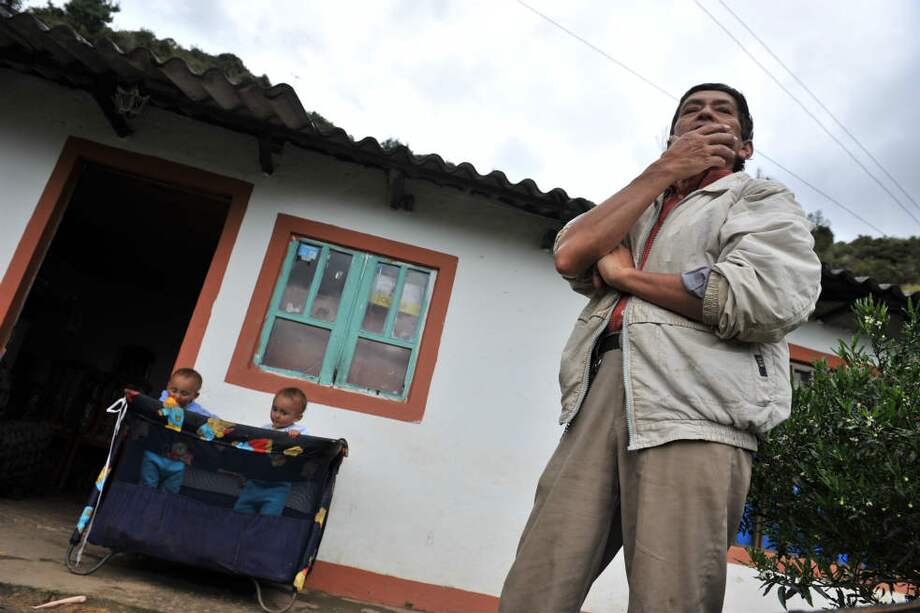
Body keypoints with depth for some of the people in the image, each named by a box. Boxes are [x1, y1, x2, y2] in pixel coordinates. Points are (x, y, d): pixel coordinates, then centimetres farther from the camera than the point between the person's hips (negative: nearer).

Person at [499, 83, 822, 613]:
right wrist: (663, 170, 9)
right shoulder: (636, 209, 30)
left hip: (696, 410, -3)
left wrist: (623, 274, 3)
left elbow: (768, 300, -6)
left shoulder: (764, 199, 17)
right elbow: (570, 254, 8)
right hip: (599, 395, 4)